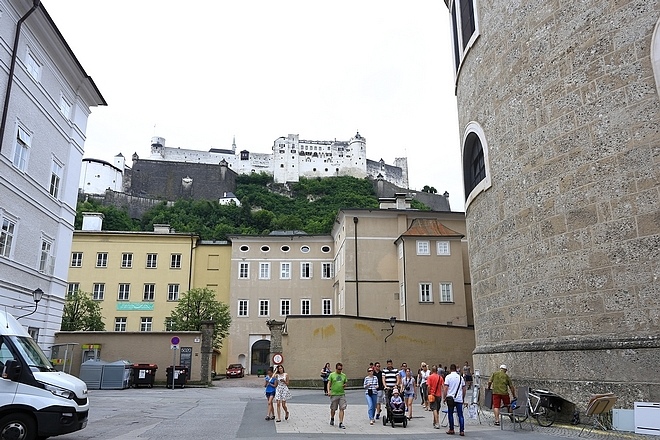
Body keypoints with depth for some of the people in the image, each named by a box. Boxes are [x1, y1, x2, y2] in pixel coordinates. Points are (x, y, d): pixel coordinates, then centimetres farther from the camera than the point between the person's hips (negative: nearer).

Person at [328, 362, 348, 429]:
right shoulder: (332, 375, 0)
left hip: (342, 394, 2)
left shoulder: (343, 375, 10)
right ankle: (332, 419, 36)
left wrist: (345, 385, -4)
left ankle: (341, 423, -3)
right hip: (334, 394, -2)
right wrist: (328, 391, -17)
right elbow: (329, 383, -3)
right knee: (333, 409, 10)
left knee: (342, 409, -6)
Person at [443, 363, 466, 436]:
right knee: (460, 415, 4)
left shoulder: (448, 377, -4)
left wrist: (444, 397, -1)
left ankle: (451, 430, 12)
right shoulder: (460, 377, 9)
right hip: (459, 399, 3)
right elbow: (464, 389, 13)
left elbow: (445, 388, -9)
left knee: (450, 414, 9)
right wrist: (463, 398, 23)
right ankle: (462, 431, -1)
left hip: (450, 398, -3)